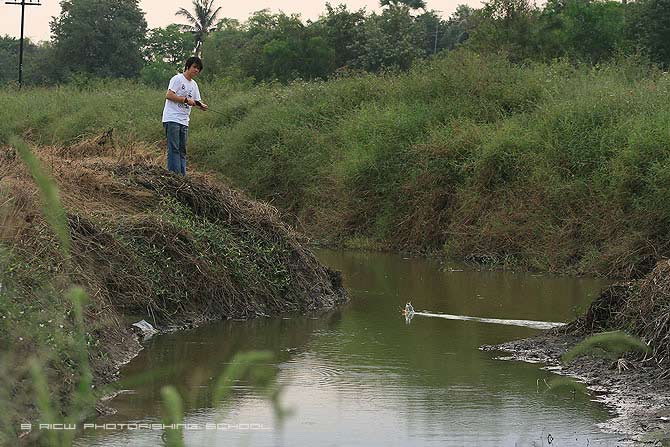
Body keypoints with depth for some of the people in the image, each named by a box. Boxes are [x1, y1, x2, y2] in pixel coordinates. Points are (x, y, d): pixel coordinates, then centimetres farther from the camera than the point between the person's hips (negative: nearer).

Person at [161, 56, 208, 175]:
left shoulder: (194, 84, 19)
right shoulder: (178, 79, -5)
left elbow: (197, 101, 17)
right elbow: (168, 95, -15)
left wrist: (201, 105, -7)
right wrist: (186, 100, -17)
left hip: (184, 121, 8)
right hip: (172, 119, -8)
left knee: (182, 150, 8)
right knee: (174, 148, -12)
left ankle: (182, 176, 10)